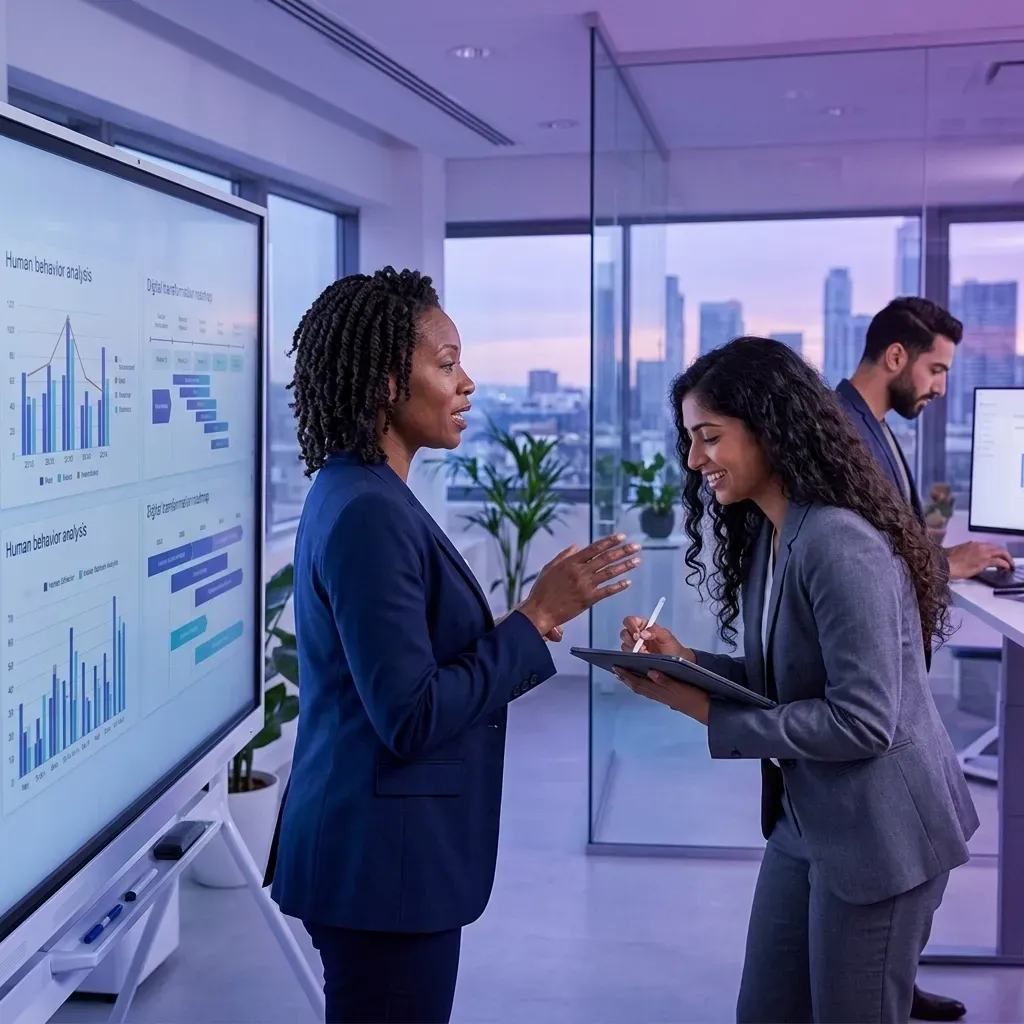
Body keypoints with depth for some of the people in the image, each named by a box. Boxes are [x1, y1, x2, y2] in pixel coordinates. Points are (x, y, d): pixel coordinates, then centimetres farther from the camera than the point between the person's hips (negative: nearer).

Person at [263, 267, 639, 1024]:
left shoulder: (359, 494, 8)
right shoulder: (367, 513, -21)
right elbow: (411, 717, -23)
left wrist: (522, 626, 8)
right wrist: (537, 616, -19)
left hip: (377, 845, 10)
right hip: (384, 857, -10)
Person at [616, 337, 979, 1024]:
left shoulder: (840, 546, -24)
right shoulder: (765, 533, 6)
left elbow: (861, 723, -25)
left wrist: (706, 711, -21)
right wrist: (685, 661, -4)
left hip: (880, 835, -9)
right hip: (805, 820, 9)